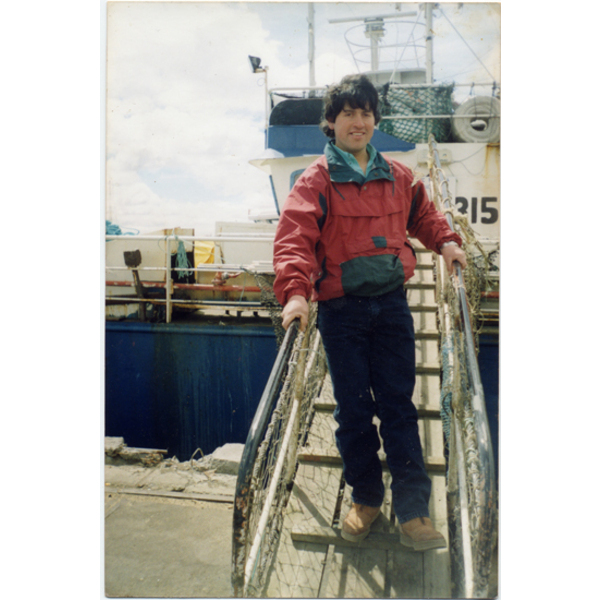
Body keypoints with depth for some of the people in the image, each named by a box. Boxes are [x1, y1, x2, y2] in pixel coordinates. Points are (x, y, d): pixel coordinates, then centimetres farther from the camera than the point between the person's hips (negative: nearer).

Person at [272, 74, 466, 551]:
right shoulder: (316, 180, -4)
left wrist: (445, 241, 8)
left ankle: (413, 510, 13)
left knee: (399, 405, 4)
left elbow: (423, 213, 26)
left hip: (392, 304, 3)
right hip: (341, 309, -2)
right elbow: (294, 238, -15)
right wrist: (295, 290, -30)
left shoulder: (398, 177, 10)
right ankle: (366, 498, 26)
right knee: (353, 408, 6)